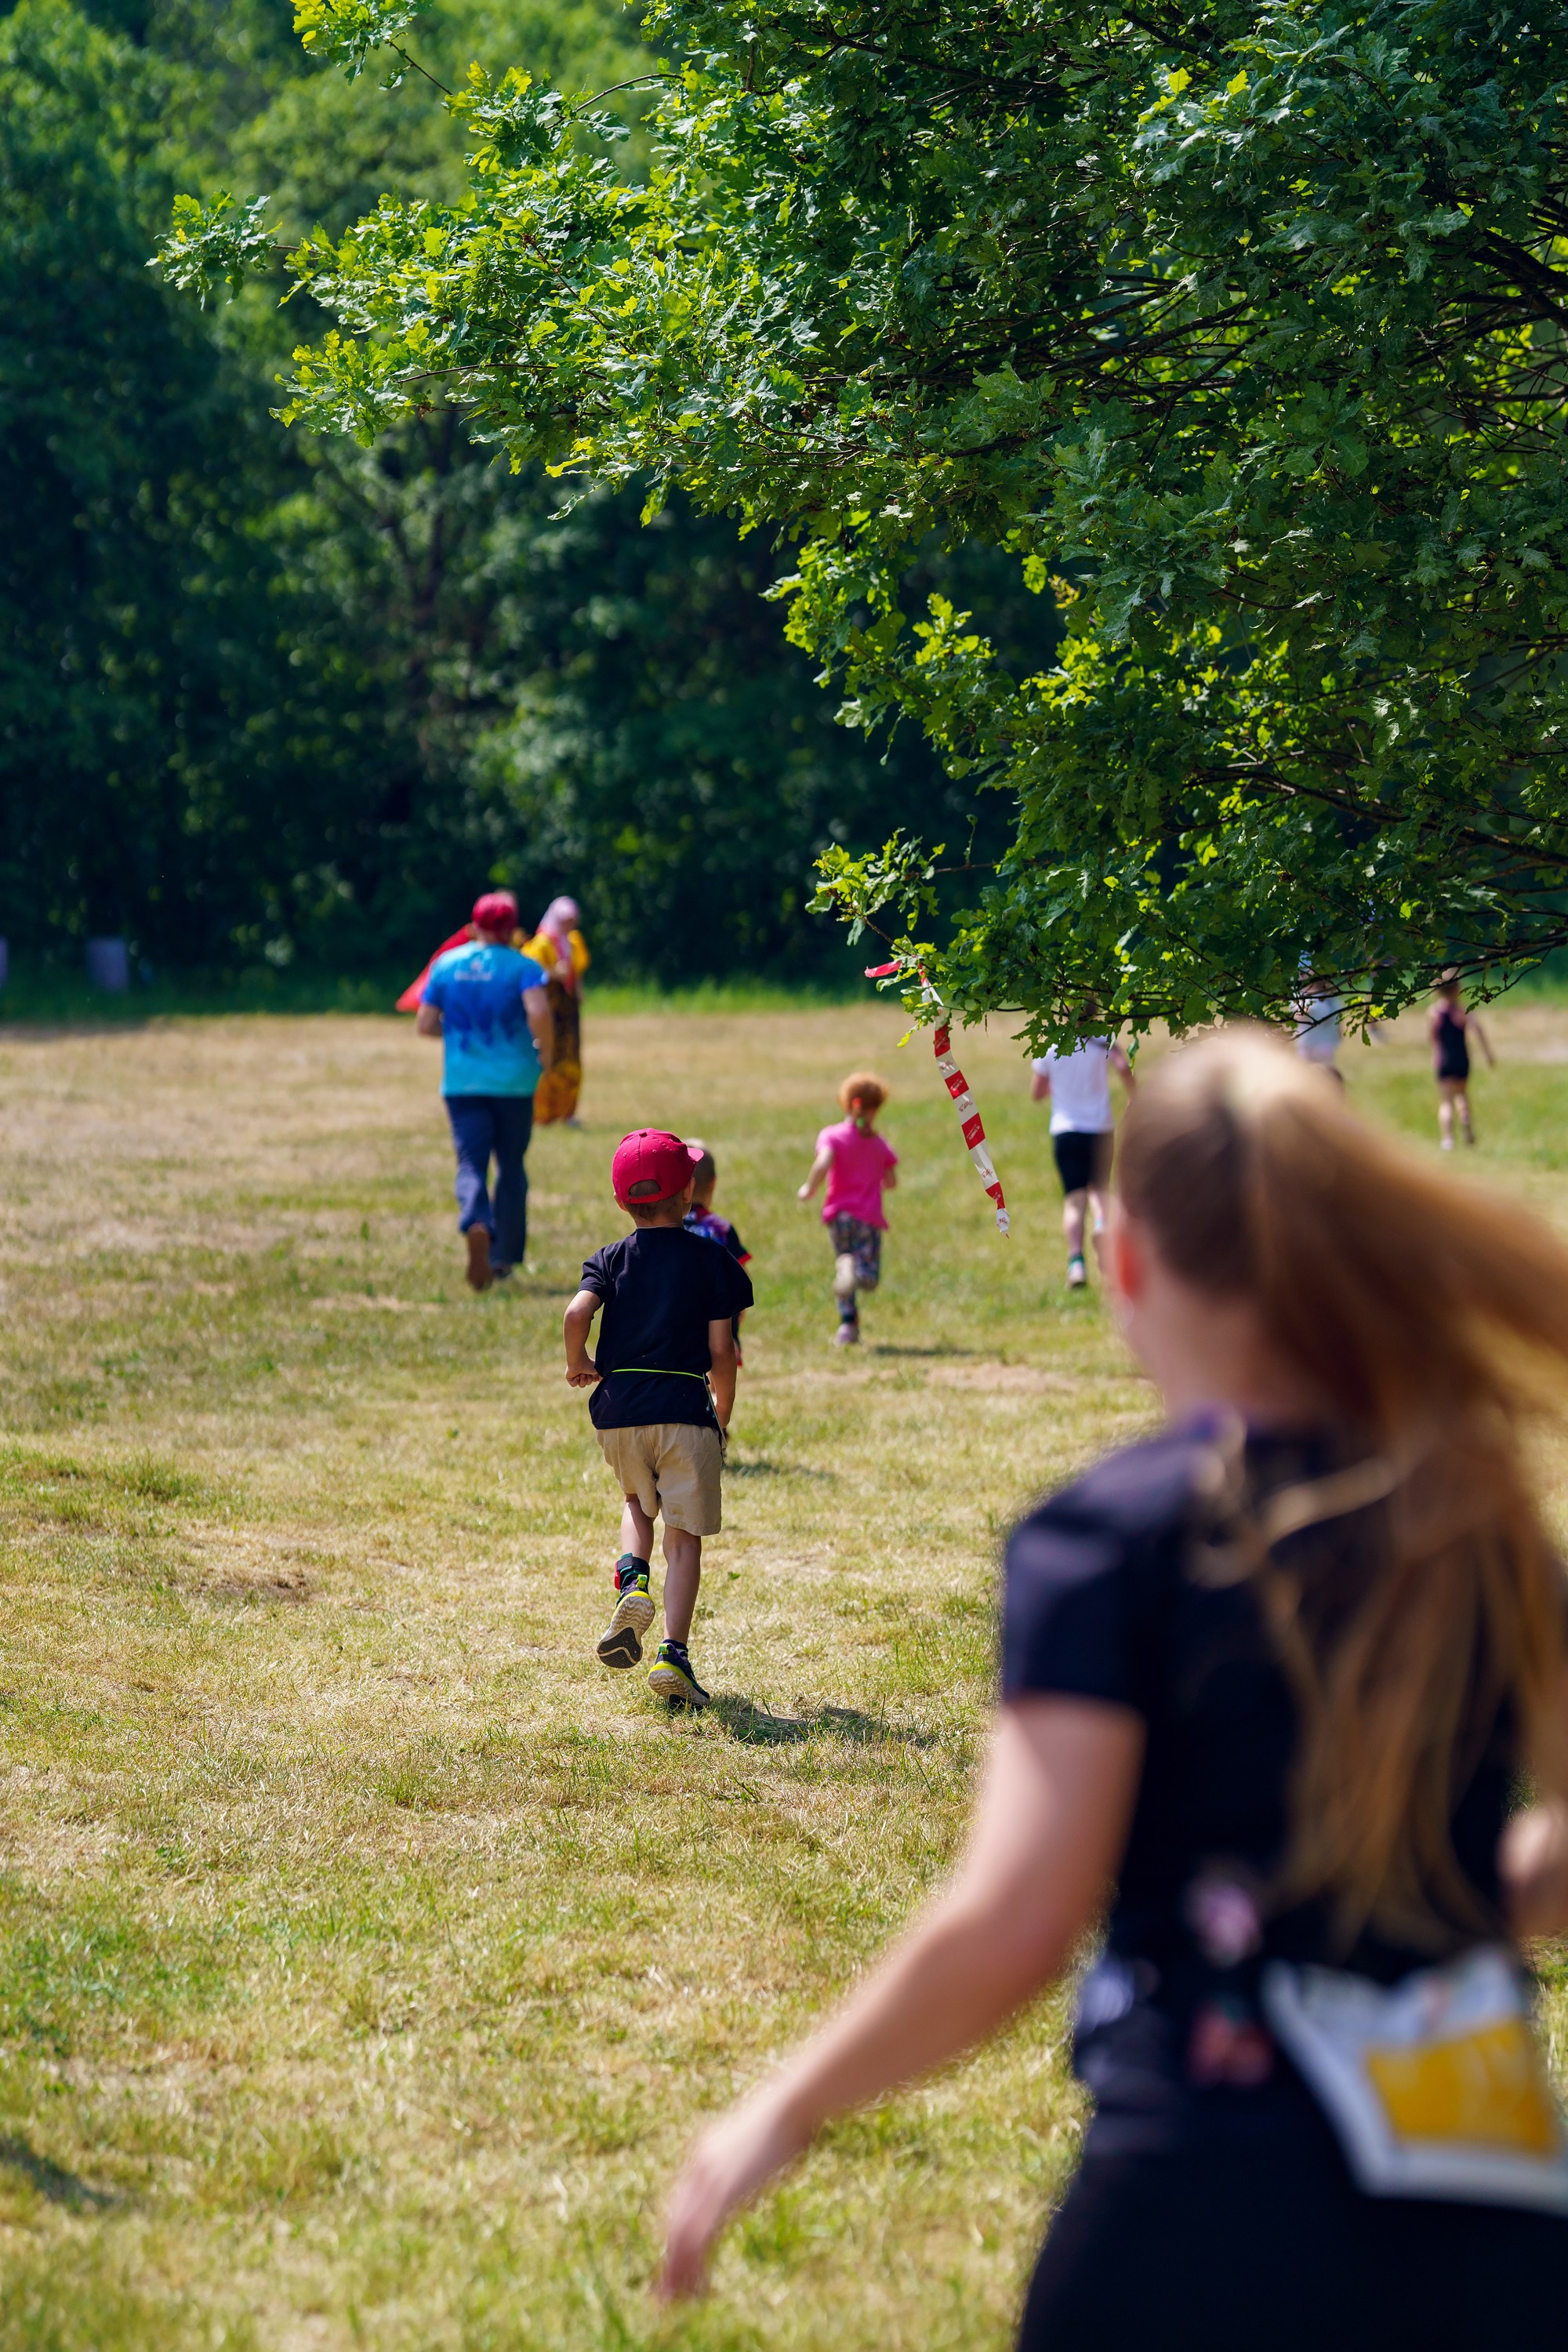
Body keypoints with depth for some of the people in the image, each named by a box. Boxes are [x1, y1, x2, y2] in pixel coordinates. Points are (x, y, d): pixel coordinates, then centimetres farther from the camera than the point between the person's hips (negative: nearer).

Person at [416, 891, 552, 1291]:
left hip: (462, 1083, 1)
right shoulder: (522, 967, -4)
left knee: (471, 1163, -4)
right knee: (511, 1166, 13)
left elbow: (424, 1025, 4)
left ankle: (476, 1225, -36)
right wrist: (545, 1052, -6)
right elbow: (539, 1012, -22)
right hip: (513, 1081, -1)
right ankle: (505, 1257, 17)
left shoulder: (445, 965, 5)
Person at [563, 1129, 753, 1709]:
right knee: (685, 1535, 2)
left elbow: (577, 1313, -13)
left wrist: (578, 1365, 6)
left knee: (639, 1503, 28)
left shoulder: (611, 1259, 6)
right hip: (686, 1410, -2)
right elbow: (720, 1352, -1)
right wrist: (721, 1421, 11)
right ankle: (673, 1655, -10)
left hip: (618, 1414, 2)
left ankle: (632, 1579, -1)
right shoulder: (710, 1259, 2)